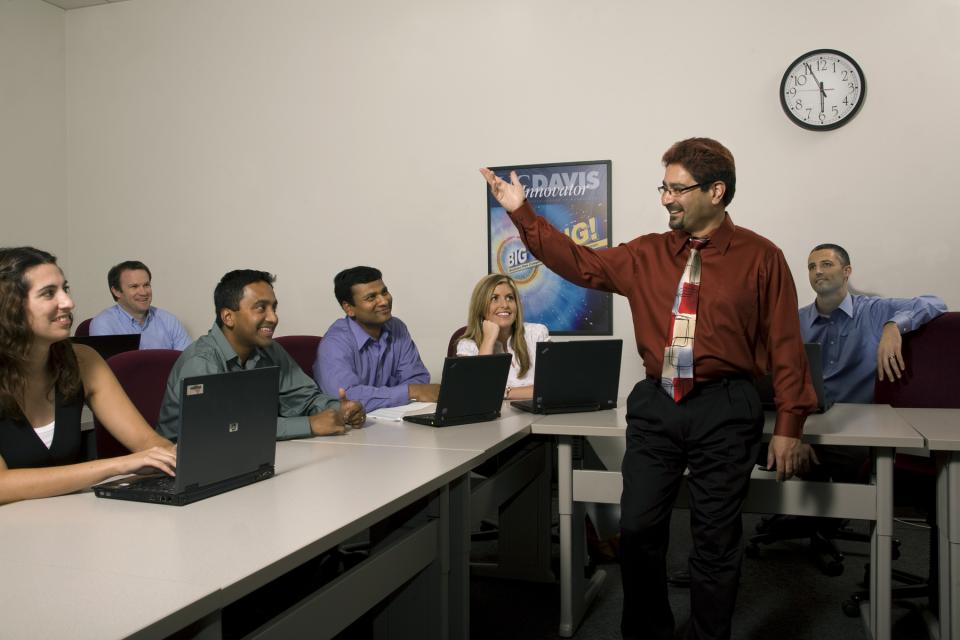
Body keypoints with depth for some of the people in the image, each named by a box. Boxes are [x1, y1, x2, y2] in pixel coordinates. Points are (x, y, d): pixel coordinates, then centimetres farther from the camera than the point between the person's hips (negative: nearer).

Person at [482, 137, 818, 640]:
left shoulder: (760, 257, -2)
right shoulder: (647, 255, 8)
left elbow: (784, 345, -3)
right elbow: (579, 263, 10)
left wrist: (789, 424, -4)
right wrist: (521, 212, 5)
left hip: (723, 410, -3)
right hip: (654, 406, 4)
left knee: (715, 540, 7)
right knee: (638, 530, 9)